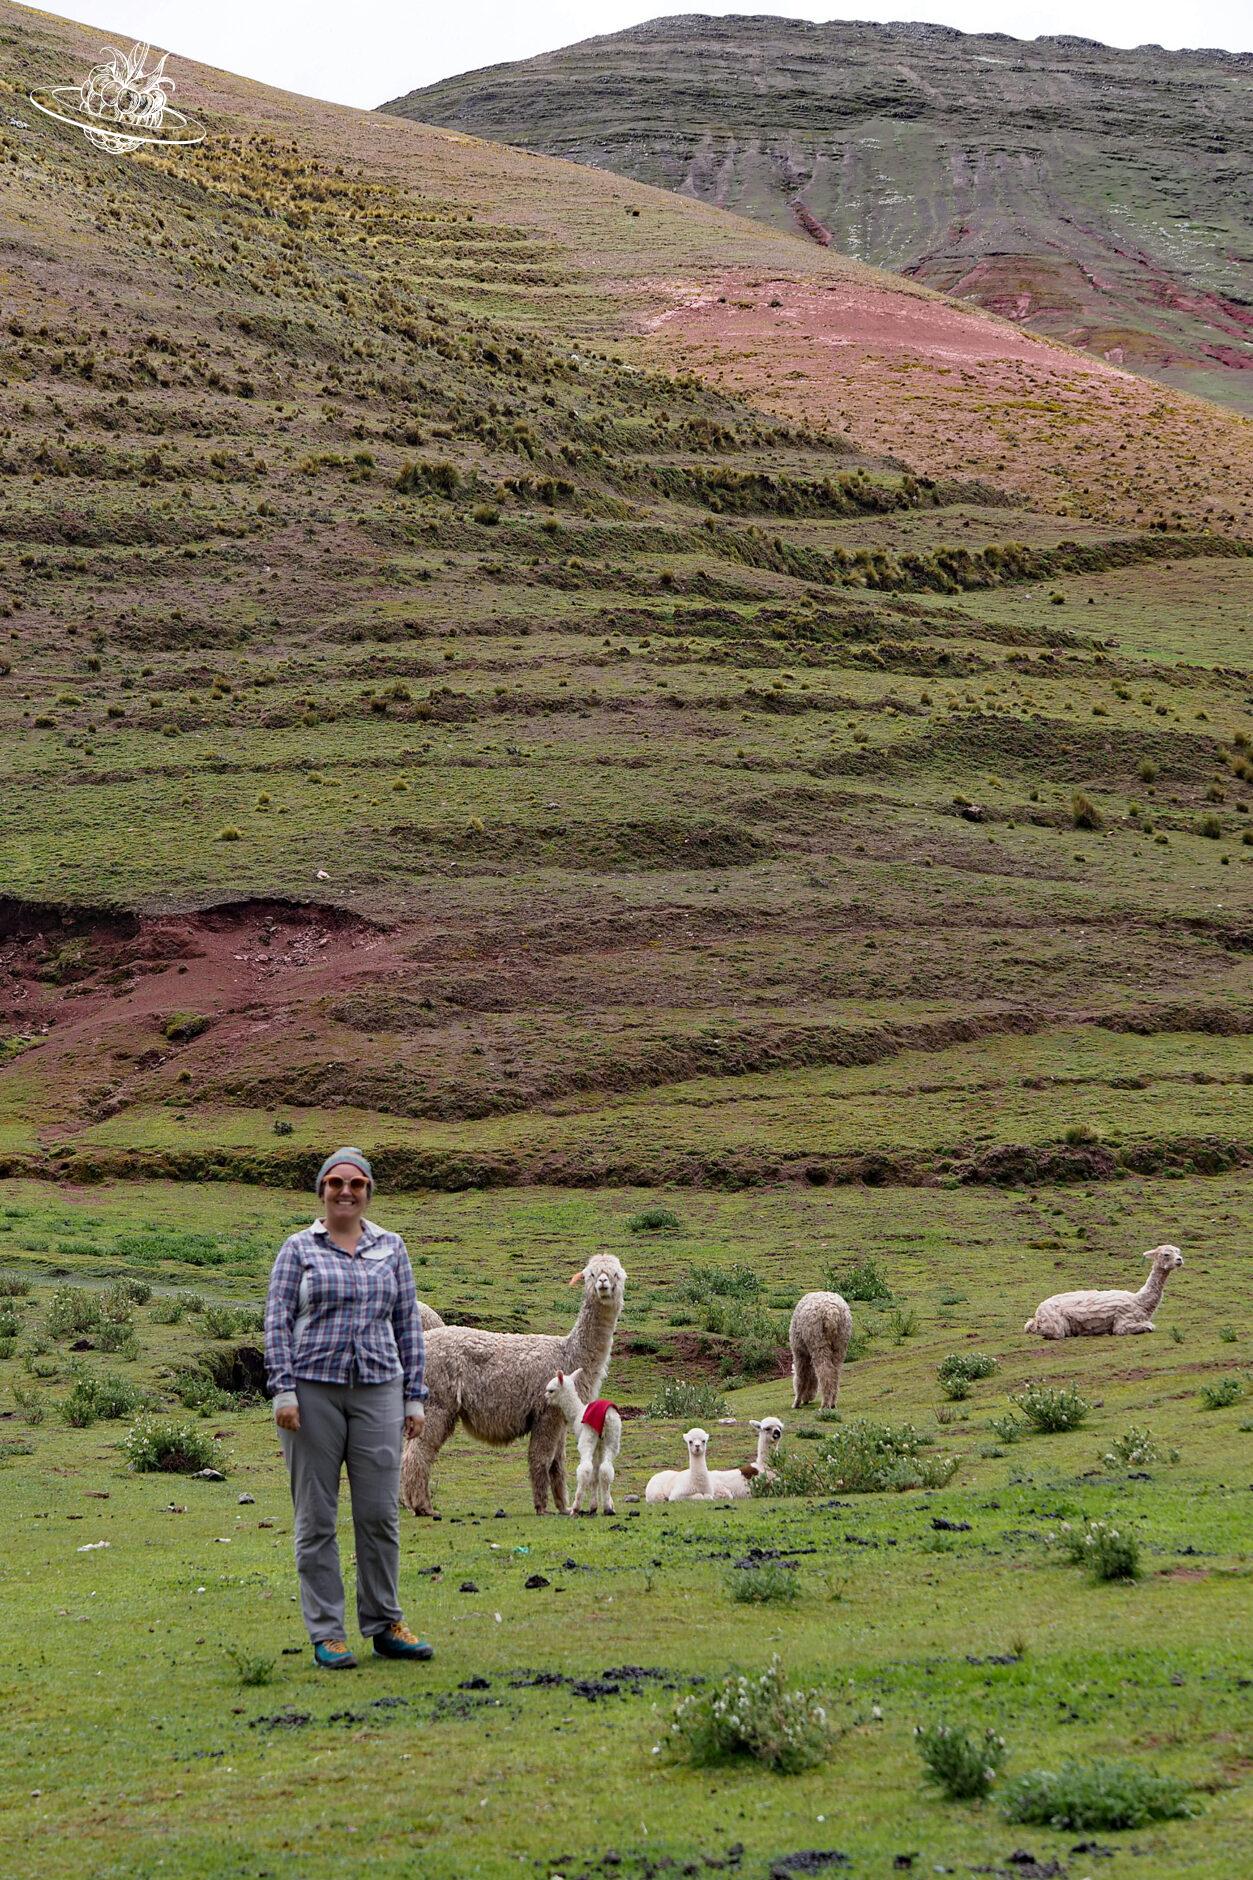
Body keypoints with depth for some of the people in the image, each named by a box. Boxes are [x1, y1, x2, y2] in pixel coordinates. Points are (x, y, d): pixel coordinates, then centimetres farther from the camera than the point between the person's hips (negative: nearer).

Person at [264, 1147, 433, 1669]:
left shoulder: (391, 1249, 10)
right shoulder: (298, 1249, 4)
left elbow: (408, 1325, 12)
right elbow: (277, 1322, 0)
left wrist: (414, 1397, 7)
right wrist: (282, 1391, -10)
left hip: (377, 1391, 2)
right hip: (312, 1389, -2)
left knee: (380, 1513, 1)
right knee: (316, 1517, 1)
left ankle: (384, 1625, 13)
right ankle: (326, 1634, 6)